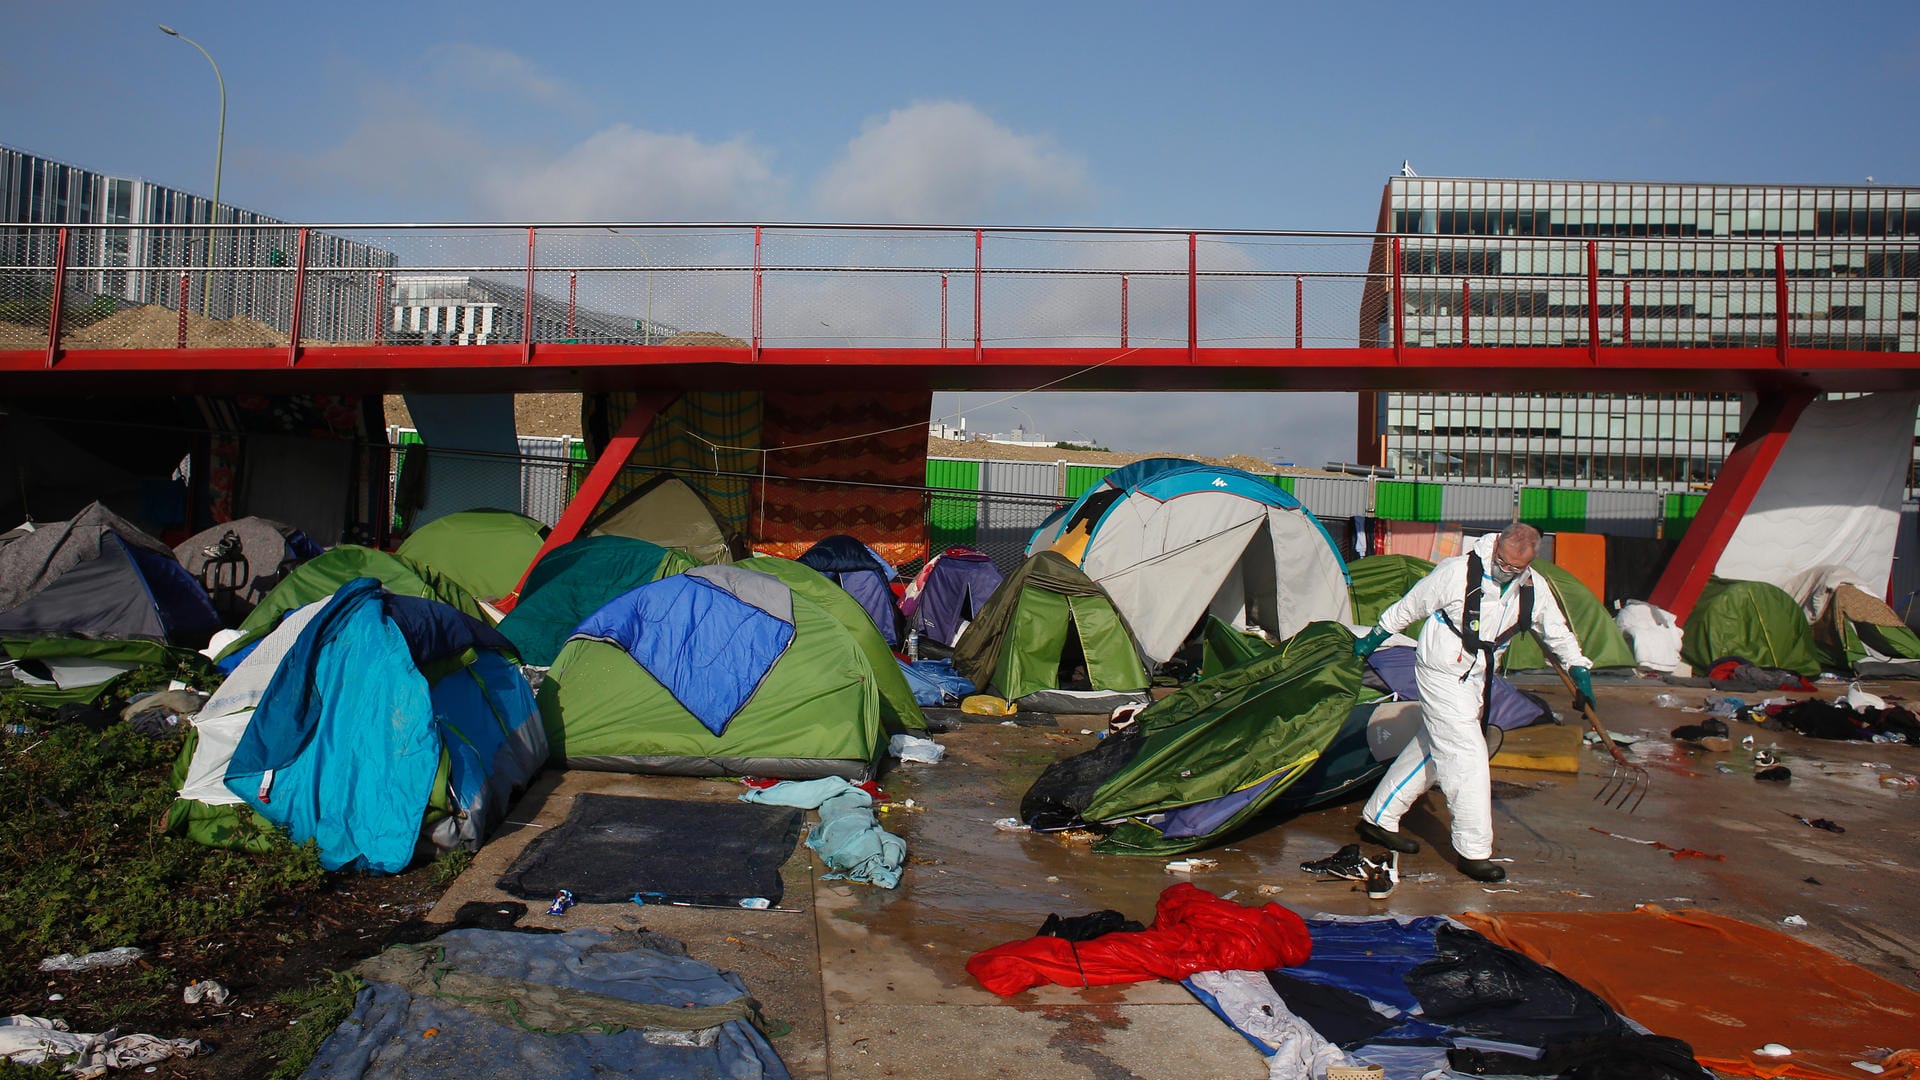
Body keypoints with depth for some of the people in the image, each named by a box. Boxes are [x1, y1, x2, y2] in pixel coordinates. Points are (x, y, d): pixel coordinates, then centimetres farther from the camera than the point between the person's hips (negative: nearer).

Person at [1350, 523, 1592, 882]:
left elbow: (1558, 633, 15)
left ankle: (1378, 818, 26)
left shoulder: (1534, 590, -3)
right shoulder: (1457, 572, -20)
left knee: (1431, 751, 14)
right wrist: (1373, 638, 2)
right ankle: (1473, 852, -1)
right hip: (1441, 675, -7)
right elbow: (1410, 606, -7)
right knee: (1468, 757, -10)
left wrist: (1579, 671, 11)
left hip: (1474, 679, 7)